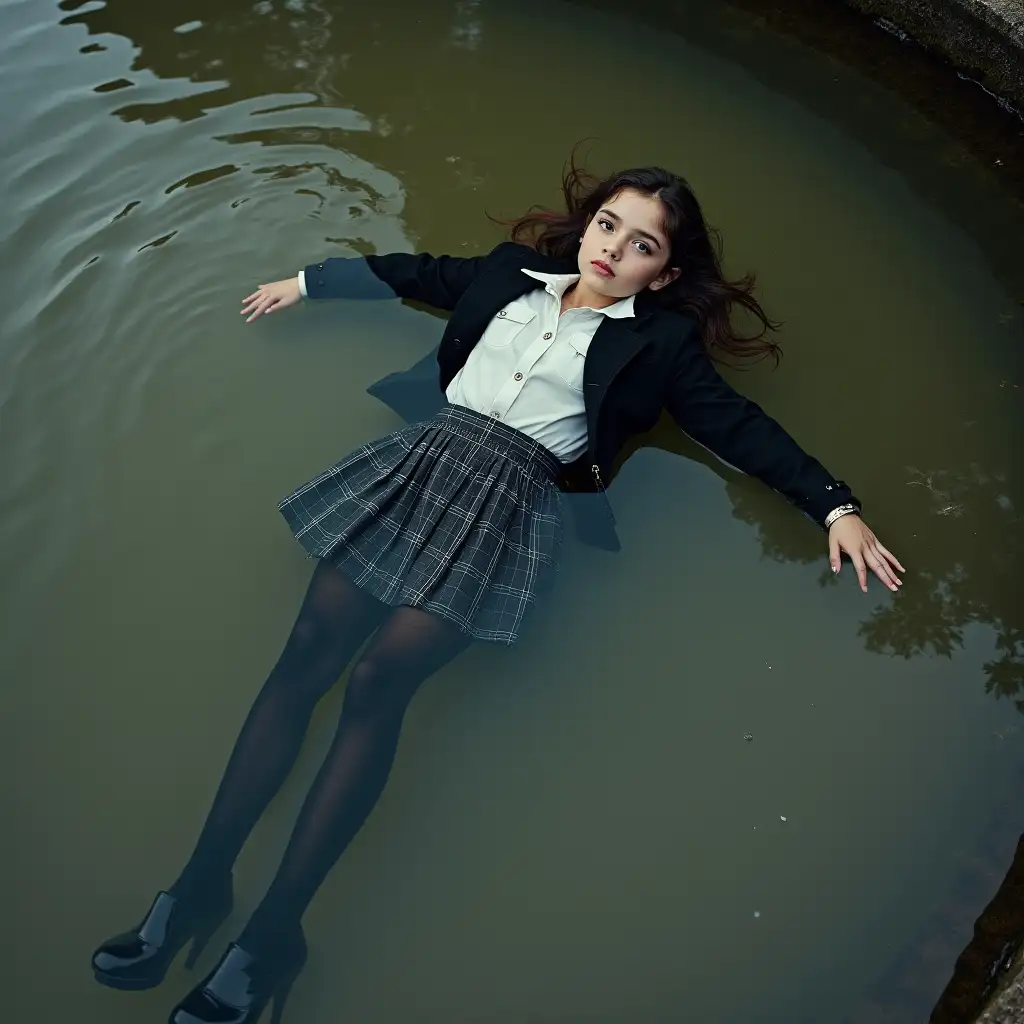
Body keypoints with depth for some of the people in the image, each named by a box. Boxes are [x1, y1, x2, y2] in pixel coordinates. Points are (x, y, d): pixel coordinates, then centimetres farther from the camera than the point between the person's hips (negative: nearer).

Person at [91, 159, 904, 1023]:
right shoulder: (517, 272, 20)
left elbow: (740, 427, 7)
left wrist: (834, 503, 1)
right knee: (307, 650, -12)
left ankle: (275, 929, -13)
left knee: (380, 677, -20)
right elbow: (418, 275, 30)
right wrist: (308, 281, 37)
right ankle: (203, 877, -7)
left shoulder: (658, 341, 9)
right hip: (426, 457, 4)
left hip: (517, 498, -4)